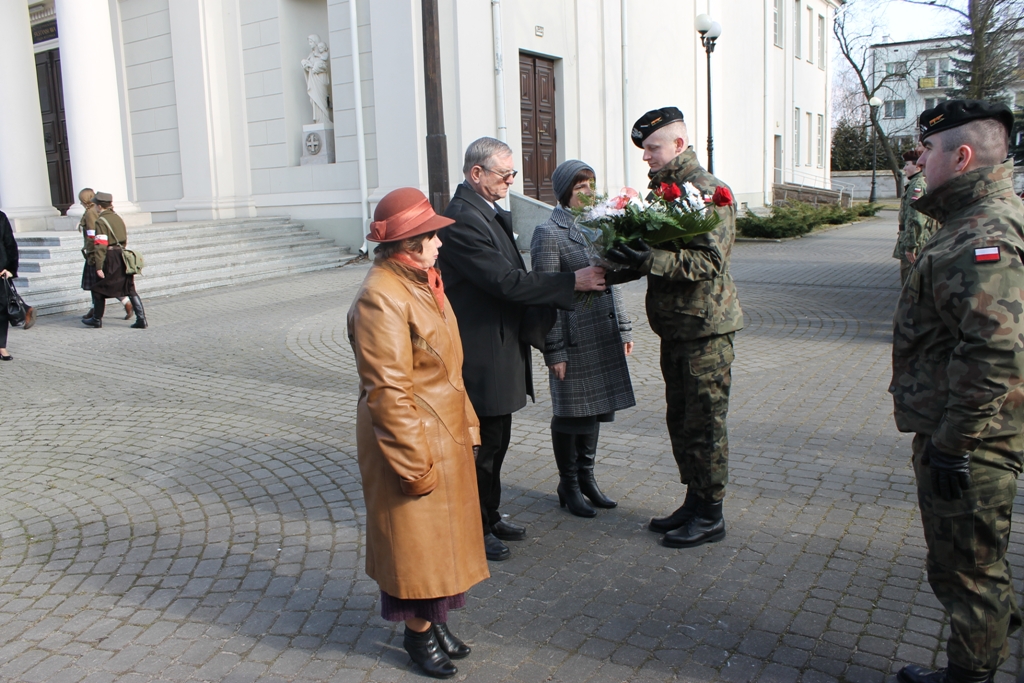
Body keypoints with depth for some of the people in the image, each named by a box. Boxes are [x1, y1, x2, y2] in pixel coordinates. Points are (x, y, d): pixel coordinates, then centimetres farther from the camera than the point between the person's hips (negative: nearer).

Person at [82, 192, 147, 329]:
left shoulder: (100, 221, -11)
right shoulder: (118, 218, 11)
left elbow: (100, 246, -17)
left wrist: (98, 267, -16)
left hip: (109, 259, -6)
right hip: (123, 257, 6)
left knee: (98, 289, 11)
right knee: (130, 289, 4)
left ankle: (97, 320, 21)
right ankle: (141, 320, -4)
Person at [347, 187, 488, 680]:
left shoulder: (420, 283, 9)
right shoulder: (381, 298, -22)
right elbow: (387, 391, -23)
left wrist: (466, 424, 16)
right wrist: (415, 462, -21)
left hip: (446, 434, 9)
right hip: (413, 437, -9)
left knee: (441, 533, 19)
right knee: (414, 538, 7)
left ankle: (435, 618, 36)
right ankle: (419, 632, 26)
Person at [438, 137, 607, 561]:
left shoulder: (488, 213, 12)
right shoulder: (464, 219, -20)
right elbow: (506, 282, -25)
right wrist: (573, 282, -22)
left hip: (499, 347, 10)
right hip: (481, 352, -10)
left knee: (495, 441, 19)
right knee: (483, 443, 2)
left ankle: (489, 517, 33)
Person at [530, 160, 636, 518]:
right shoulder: (548, 233, -9)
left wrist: (623, 327, 14)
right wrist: (554, 351, -14)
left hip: (604, 336, 7)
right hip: (574, 339, -6)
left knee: (594, 409, 14)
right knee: (570, 413, 5)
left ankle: (586, 477, 30)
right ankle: (569, 485, 21)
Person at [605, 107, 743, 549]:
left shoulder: (707, 191, -13)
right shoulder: (663, 188, 13)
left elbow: (709, 261, -23)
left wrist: (651, 260, -33)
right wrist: (629, 259, -2)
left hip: (705, 324, -9)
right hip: (674, 325, 9)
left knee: (704, 421, 0)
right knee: (680, 418, 15)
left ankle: (710, 516, 12)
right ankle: (694, 501, 28)